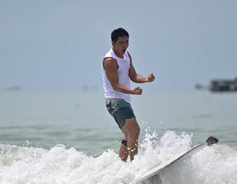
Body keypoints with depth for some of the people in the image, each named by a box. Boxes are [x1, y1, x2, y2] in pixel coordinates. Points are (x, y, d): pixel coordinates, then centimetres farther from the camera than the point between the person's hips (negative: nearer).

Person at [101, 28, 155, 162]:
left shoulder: (126, 55, 11)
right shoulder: (110, 60, -17)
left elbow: (133, 76, 10)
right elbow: (115, 86, -22)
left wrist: (146, 79, -11)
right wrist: (133, 92, -37)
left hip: (124, 101, 10)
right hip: (115, 100, -10)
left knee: (129, 137, 16)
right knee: (134, 130, -22)